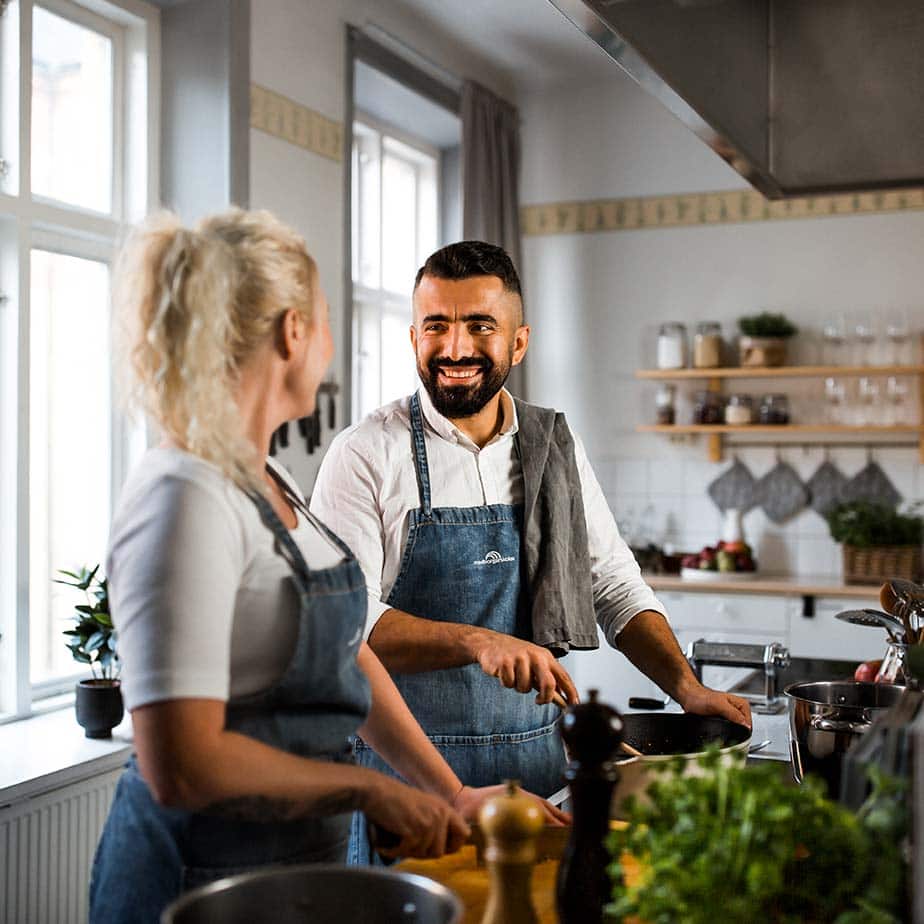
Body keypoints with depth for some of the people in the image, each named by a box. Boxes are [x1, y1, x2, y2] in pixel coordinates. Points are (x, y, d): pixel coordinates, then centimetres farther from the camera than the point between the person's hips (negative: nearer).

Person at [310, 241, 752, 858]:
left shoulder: (556, 447, 6)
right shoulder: (367, 453, -8)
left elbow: (615, 586, 11)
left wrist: (686, 687, -1)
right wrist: (478, 642, -27)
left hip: (536, 758, 4)